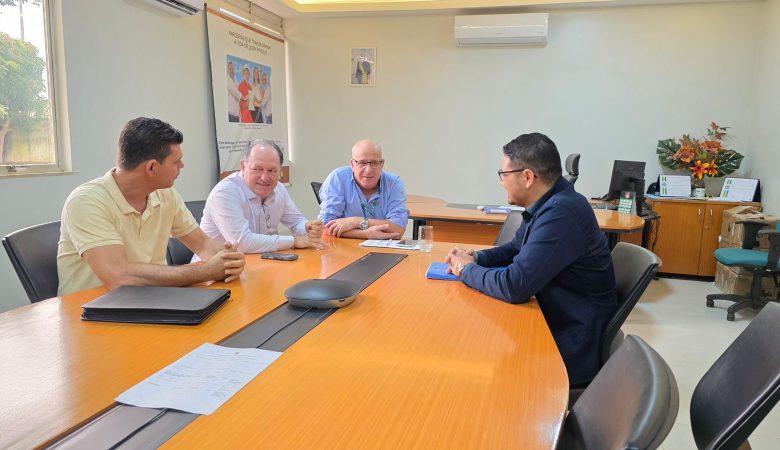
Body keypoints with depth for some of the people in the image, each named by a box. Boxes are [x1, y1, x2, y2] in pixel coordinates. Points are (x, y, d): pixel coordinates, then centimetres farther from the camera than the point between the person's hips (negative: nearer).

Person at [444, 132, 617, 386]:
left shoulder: (561, 213, -27)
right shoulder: (549, 204, 4)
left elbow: (514, 286, -30)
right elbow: (515, 250, 18)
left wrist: (467, 270, -12)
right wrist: (476, 257, 0)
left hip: (574, 350, -8)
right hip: (556, 323, 8)